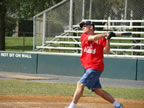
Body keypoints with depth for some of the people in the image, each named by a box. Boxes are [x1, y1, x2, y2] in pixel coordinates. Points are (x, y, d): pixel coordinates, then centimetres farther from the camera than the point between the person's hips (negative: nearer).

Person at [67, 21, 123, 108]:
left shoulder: (101, 38, -1)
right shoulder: (83, 36, 9)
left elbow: (106, 51, -9)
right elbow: (93, 38, -11)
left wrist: (108, 39, -19)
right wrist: (105, 34, -12)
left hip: (95, 67, -6)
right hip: (88, 67, 6)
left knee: (80, 84, -14)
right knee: (97, 90, 7)